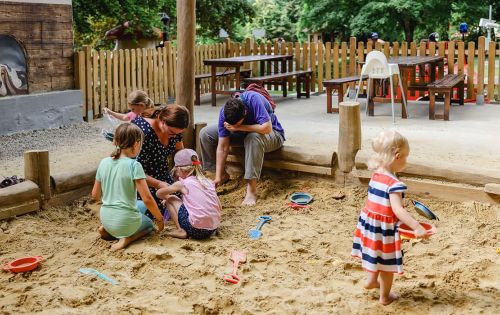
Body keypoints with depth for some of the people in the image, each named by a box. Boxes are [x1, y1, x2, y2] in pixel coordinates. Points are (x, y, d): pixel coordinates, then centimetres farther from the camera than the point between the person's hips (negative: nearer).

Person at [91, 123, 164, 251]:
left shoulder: (104, 163, 1)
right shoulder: (134, 165, -15)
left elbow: (95, 195, 8)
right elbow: (147, 199, -16)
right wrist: (160, 219, -3)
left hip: (105, 218, 6)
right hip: (126, 221, -6)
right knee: (149, 225, 28)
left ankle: (107, 230, 13)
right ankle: (127, 238, -2)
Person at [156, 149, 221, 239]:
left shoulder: (182, 184, 2)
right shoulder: (209, 182, 13)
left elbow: (159, 193, 13)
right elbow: (219, 207, 16)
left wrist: (168, 197, 33)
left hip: (195, 229, -6)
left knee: (170, 200, 12)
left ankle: (181, 230, 5)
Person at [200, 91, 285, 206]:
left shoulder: (254, 99, -36)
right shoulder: (224, 112, -22)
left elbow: (267, 128, -42)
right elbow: (222, 147, -19)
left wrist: (239, 127, -35)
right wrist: (218, 177, -22)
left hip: (272, 135, -5)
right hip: (244, 133, 5)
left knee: (253, 137, -41)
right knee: (205, 133, -8)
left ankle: (251, 190, -34)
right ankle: (223, 175, 6)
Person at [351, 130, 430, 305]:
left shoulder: (376, 176, 0)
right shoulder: (394, 184, -26)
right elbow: (398, 210, -35)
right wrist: (417, 227, -41)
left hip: (368, 222, 7)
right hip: (384, 229, -7)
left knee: (376, 256, 30)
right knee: (386, 263, 12)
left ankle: (371, 280, 44)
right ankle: (385, 296, 27)